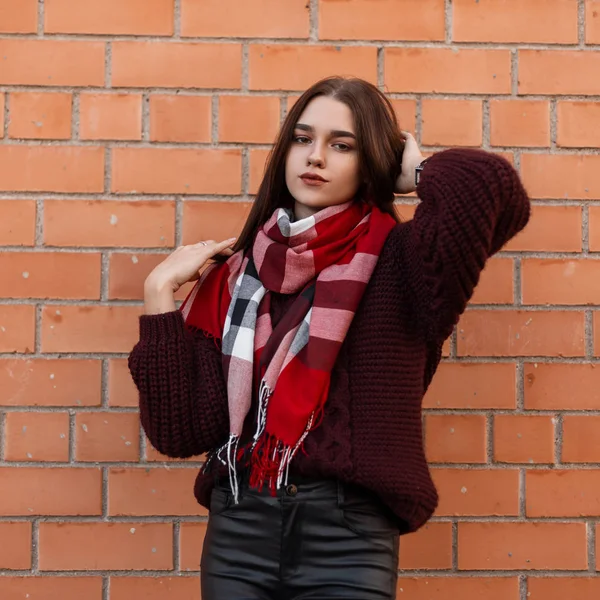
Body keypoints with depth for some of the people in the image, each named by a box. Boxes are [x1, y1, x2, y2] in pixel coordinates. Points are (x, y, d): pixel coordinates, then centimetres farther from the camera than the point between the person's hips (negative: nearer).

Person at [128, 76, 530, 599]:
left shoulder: (398, 262, -2)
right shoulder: (234, 273, 7)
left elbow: (489, 185, -24)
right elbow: (180, 430, -1)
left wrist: (419, 173, -3)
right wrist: (161, 292, -3)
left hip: (349, 537, -3)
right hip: (237, 530, 3)